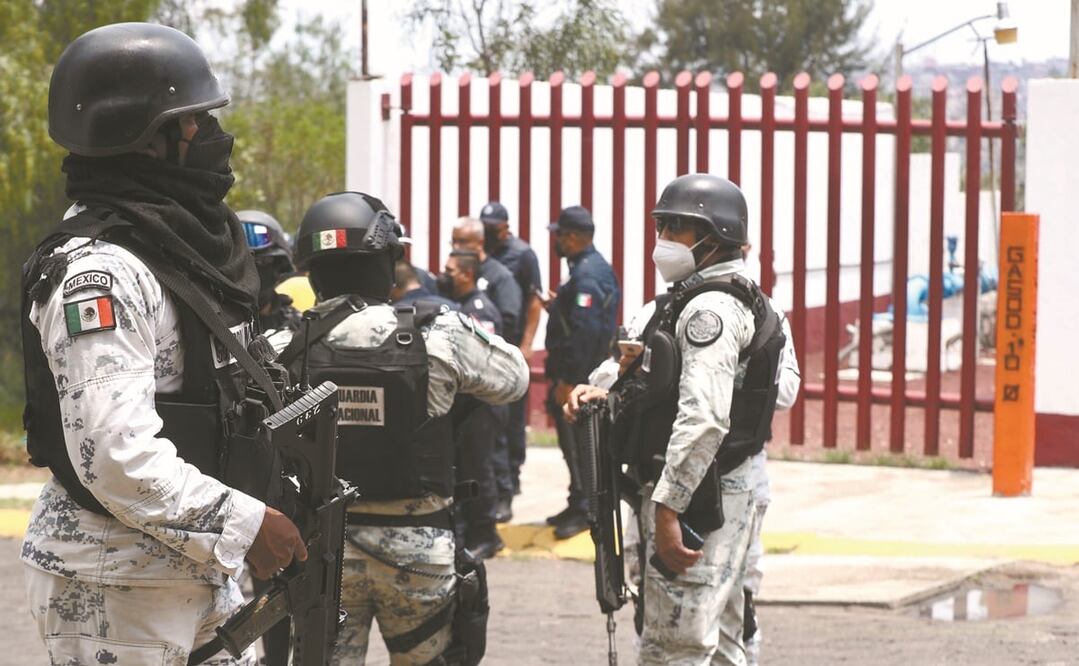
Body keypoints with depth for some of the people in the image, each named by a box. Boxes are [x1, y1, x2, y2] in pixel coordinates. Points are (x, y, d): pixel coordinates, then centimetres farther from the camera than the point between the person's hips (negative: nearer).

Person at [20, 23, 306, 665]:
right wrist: (241, 523, -22)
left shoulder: (182, 245, 12)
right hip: (115, 586, -10)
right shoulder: (99, 274, -20)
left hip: (198, 565, 10)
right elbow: (113, 453, -28)